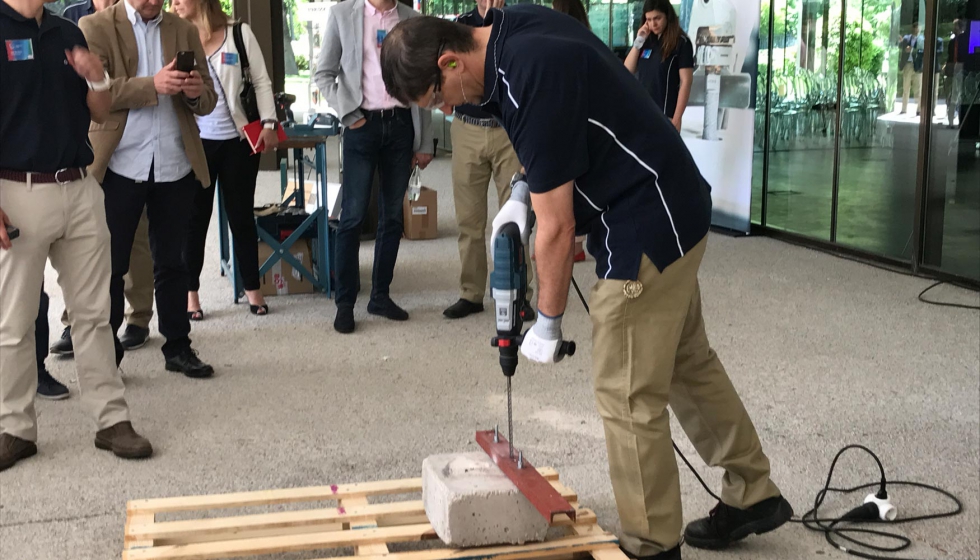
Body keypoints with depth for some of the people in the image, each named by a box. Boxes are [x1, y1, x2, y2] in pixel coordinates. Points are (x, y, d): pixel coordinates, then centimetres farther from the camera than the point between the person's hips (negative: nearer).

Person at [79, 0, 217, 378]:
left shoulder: (185, 31, 12)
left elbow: (206, 102, 11)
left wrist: (197, 92, -12)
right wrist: (152, 85, -23)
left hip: (175, 167, 3)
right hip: (119, 167, -3)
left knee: (172, 262, 10)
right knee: (110, 264, 4)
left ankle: (178, 347, 19)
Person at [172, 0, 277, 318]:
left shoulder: (239, 33, 0)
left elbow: (262, 82, 2)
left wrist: (268, 124, -8)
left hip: (238, 140, -1)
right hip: (195, 143, 1)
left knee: (241, 217, 8)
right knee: (195, 219, 6)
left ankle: (252, 289, 20)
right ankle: (190, 293, 15)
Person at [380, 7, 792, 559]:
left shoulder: (529, 79, -26)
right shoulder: (516, 25, 2)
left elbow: (556, 227, -20)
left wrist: (548, 325, -8)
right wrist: (527, 190, 5)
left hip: (647, 230, -10)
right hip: (672, 216, 10)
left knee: (629, 397, -1)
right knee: (689, 365, 20)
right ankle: (754, 495, 35)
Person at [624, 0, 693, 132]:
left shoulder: (681, 42, -7)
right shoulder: (647, 40, 10)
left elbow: (686, 82, -10)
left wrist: (676, 118, -14)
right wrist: (638, 42, -3)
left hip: (664, 115, -6)